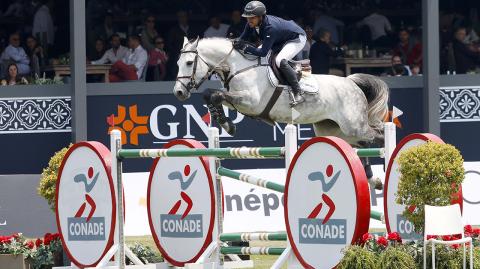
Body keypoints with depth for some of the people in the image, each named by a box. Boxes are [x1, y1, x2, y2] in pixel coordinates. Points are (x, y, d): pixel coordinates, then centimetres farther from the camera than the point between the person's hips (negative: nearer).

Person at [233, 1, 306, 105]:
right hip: (280, 41, 9)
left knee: (280, 61, -31)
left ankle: (298, 94, -26)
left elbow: (263, 52, -40)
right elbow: (243, 38, -4)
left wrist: (245, 47, -47)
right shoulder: (252, 24, -17)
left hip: (297, 39, -9)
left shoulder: (270, 28, -40)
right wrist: (236, 42, -25)